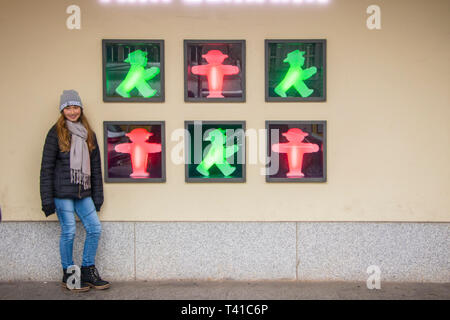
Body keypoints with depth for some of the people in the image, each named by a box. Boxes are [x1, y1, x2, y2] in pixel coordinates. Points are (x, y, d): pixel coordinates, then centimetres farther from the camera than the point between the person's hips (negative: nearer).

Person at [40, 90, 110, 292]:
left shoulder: (88, 134, 14)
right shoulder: (56, 133, -2)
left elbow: (95, 167, 15)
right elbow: (46, 167, -4)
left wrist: (97, 196, 12)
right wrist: (47, 199, -9)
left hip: (83, 193, 5)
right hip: (62, 192, -5)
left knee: (95, 228, 1)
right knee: (68, 231, -2)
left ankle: (87, 271, 15)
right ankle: (68, 275, 14)